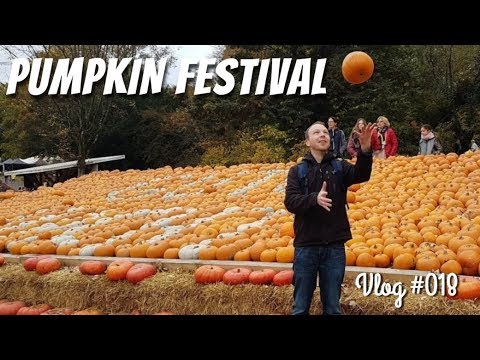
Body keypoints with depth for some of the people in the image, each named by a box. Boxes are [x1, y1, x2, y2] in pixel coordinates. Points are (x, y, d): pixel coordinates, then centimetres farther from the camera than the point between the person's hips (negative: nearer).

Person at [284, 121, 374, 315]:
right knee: (301, 306, 8)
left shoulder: (340, 167, 6)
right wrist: (314, 199, -30)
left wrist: (365, 151, -34)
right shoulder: (297, 170, 3)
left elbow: (361, 175, -14)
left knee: (333, 307, 10)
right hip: (306, 246, -1)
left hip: (334, 247, 1)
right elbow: (290, 202, -10)